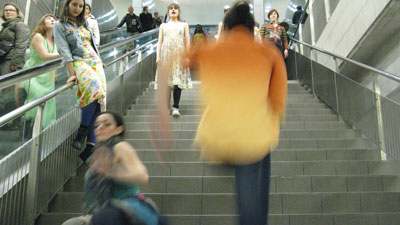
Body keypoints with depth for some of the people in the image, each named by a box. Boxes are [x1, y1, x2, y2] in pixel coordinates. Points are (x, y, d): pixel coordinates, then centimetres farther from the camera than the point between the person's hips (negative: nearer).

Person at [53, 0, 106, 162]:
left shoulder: (84, 24, 22)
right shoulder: (59, 25, 6)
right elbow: (64, 50, -5)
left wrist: (100, 62, 25)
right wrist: (72, 73, -14)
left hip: (95, 62, 5)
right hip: (78, 63, -5)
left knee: (98, 96, -16)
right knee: (94, 87, -35)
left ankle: (91, 145, -18)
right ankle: (82, 131, -23)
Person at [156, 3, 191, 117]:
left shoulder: (184, 25, 14)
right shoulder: (163, 26, 16)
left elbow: (187, 42, 8)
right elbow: (160, 42, 10)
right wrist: (158, 57, -2)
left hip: (179, 56, -1)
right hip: (166, 55, 1)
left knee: (178, 81, -6)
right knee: (166, 81, -2)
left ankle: (176, 107, -2)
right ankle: (166, 106, 7)